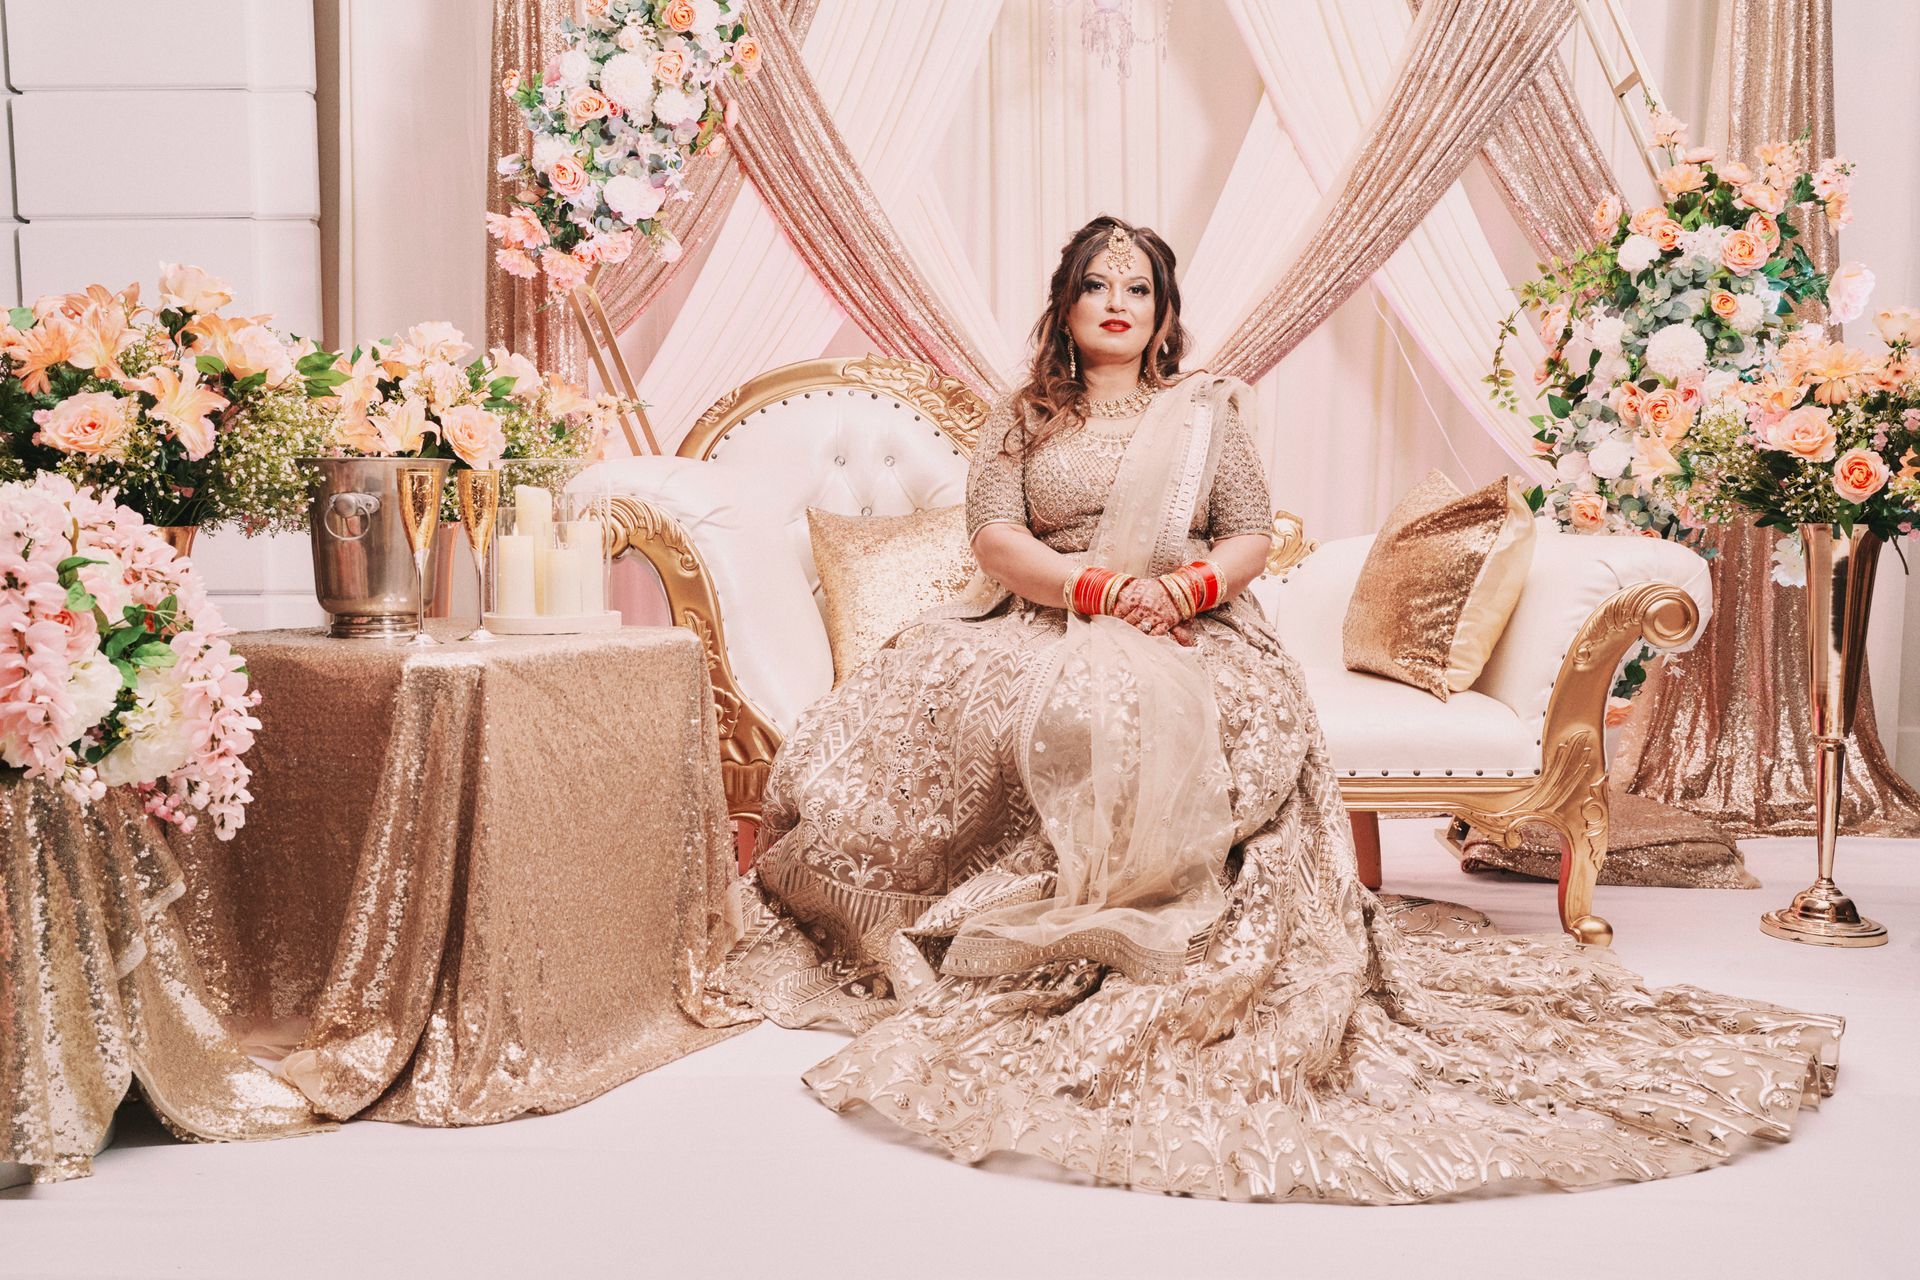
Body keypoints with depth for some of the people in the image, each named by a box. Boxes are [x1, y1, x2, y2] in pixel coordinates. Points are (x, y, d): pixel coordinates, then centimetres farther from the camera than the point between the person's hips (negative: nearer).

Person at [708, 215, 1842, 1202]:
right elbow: (994, 538, 2)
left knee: (1144, 713, -37)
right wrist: (1092, 585, -15)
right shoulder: (1024, 418, 17)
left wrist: (1191, 585, -13)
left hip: (1186, 640, -1)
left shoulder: (1206, 410, 17)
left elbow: (1254, 538, 9)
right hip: (1046, 632, 2)